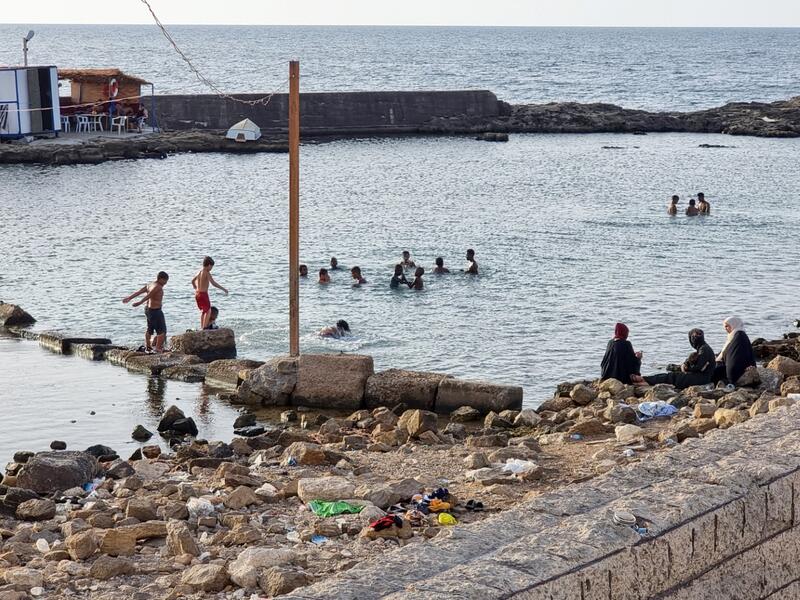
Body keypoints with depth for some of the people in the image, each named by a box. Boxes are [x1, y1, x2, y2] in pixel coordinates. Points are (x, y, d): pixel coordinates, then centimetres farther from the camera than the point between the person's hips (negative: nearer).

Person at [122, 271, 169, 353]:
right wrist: (140, 303, -21)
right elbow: (148, 296, -25)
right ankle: (158, 348, -7)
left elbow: (138, 292, 8)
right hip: (155, 311, -10)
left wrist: (129, 298, 12)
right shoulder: (158, 287, -19)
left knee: (149, 329, 24)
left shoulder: (150, 285, 8)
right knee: (162, 330, -3)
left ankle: (147, 347, 36)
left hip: (148, 309, 10)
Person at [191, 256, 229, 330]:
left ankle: (202, 327, 24)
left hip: (197, 294, 8)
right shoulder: (207, 273, -14)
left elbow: (193, 281, 24)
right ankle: (204, 328, -3)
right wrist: (223, 289, -19)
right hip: (203, 294, -8)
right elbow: (213, 283, -23)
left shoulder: (199, 272, 10)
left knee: (203, 311, 21)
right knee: (208, 311, 3)